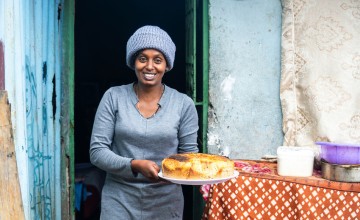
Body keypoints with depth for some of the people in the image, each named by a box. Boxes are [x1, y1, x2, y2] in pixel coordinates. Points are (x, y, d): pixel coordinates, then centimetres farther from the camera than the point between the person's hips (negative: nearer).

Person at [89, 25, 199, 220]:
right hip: (120, 200, 0)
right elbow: (97, 151, -6)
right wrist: (134, 165, -21)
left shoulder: (183, 104, -3)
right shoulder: (113, 97, -4)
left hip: (165, 202, 1)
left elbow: (189, 153, 2)